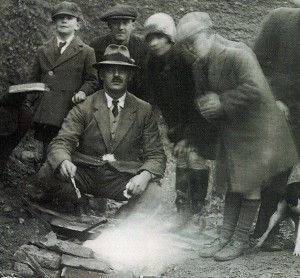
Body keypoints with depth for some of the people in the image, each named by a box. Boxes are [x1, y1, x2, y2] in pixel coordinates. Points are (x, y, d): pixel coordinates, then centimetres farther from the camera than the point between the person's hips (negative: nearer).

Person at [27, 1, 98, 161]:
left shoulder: (86, 52, 9)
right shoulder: (43, 51, 19)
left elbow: (92, 80, 7)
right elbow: (35, 80, 19)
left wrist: (83, 92, -14)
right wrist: (28, 104, 6)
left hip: (70, 113, -3)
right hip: (45, 115, 3)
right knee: (48, 157, 4)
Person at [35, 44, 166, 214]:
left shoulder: (144, 111, 7)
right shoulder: (84, 108, 4)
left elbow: (156, 155, 3)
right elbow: (61, 143, -5)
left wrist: (144, 175, -21)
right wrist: (64, 162, -31)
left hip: (123, 180, 0)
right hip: (85, 175, 0)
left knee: (151, 192, -31)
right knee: (48, 172, -25)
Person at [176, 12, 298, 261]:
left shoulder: (238, 57, -20)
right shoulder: (201, 67, 6)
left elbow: (254, 89, -31)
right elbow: (204, 96, 17)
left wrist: (222, 103, -24)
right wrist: (205, 104, -8)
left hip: (257, 131, -8)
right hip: (230, 133, 8)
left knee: (250, 184, -3)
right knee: (232, 184, 11)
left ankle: (240, 241, 5)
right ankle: (226, 237, 17)